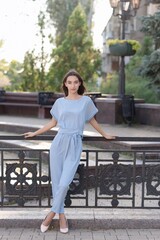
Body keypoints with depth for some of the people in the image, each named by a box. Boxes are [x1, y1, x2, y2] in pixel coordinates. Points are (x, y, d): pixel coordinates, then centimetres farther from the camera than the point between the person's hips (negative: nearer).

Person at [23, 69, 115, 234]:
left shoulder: (86, 101, 4)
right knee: (56, 181, 2)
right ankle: (61, 215, 16)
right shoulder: (59, 102, 8)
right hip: (59, 142, 2)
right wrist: (35, 133, 20)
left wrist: (105, 135, 25)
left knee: (64, 183, -11)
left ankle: (52, 213, 9)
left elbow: (92, 121, 18)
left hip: (75, 145, -2)